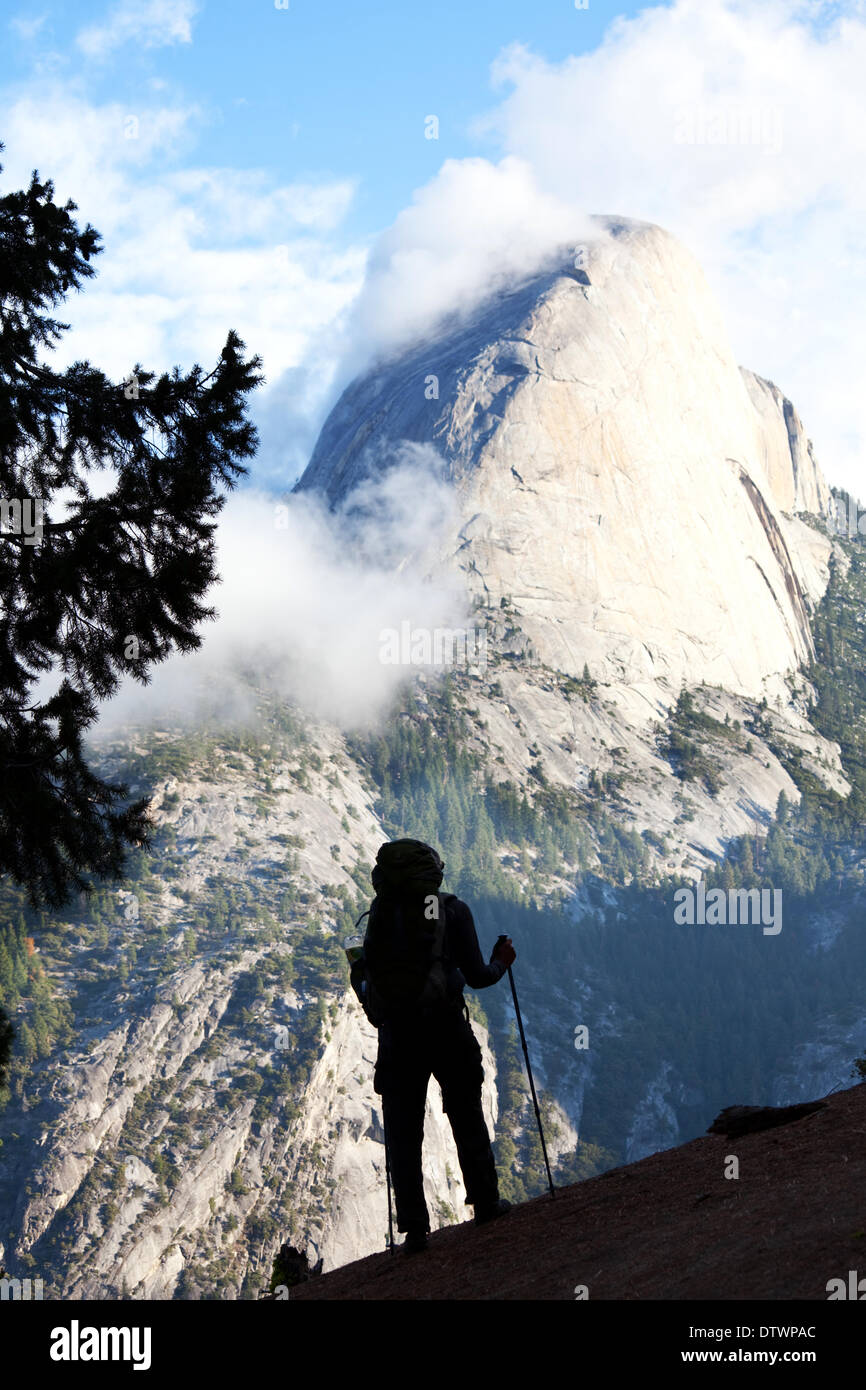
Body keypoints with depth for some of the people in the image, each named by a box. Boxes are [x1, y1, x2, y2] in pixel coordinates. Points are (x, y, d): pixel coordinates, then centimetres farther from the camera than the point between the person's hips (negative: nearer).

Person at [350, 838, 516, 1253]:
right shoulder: (452, 910, -6)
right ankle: (485, 1202, 26)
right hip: (447, 1031, -1)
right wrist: (501, 963, 13)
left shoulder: (381, 912, 0)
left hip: (396, 1035, 1)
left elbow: (362, 977, -1)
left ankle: (414, 1228, 5)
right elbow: (476, 976, -7)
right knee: (466, 1116, 20)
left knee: (403, 1133, 8)